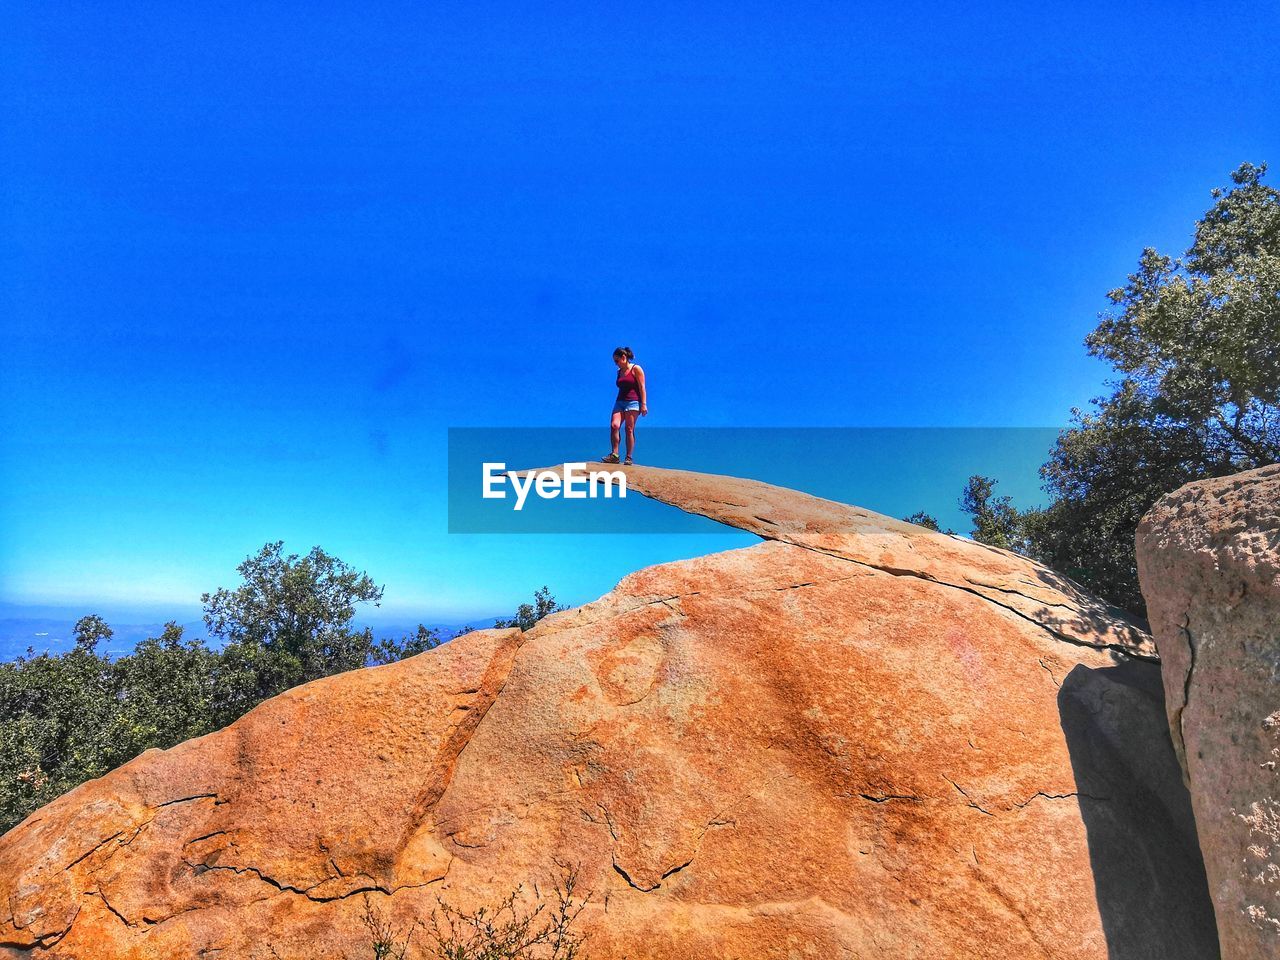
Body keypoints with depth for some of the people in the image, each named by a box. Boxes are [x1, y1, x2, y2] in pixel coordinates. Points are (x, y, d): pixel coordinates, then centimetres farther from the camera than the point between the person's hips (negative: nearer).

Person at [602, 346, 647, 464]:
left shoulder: (636, 369, 1)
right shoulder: (619, 371, 20)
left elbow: (642, 388, -5)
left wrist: (644, 404, -12)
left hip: (632, 402, -5)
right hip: (619, 401, 6)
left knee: (629, 429, -8)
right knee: (614, 425, -15)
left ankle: (629, 458, -5)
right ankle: (614, 455, -16)